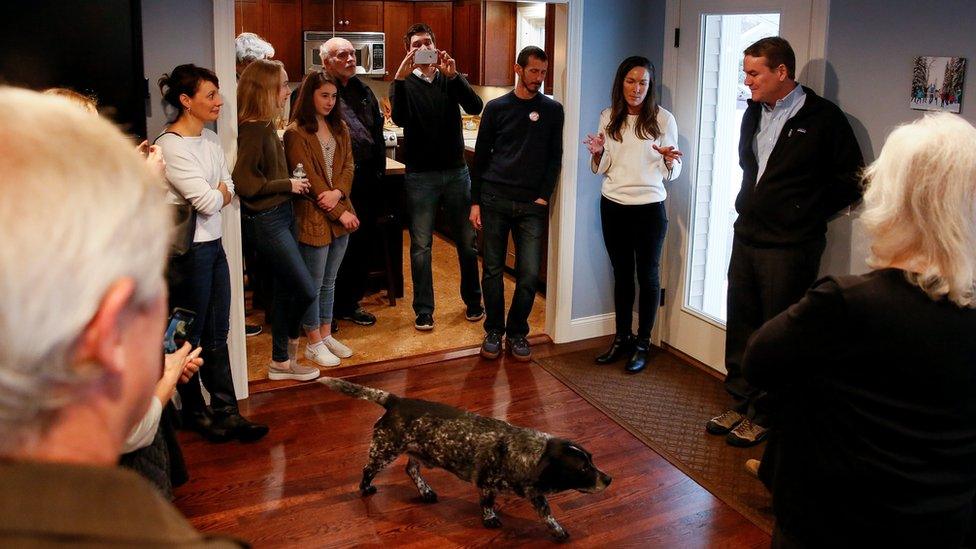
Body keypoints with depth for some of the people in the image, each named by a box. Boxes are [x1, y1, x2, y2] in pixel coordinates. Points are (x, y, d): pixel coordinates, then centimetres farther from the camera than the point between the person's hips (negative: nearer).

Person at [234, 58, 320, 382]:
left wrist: (294, 183, 2)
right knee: (306, 290, -4)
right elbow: (246, 183, -23)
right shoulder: (252, 130, -19)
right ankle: (288, 352, 19)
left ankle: (281, 361, 25)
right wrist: (288, 185, -14)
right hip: (265, 221, -9)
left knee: (286, 290, 14)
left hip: (282, 214, 9)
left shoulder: (266, 126, 8)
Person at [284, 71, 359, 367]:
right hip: (313, 217, -6)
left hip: (341, 214, 6)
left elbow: (348, 166, 5)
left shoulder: (339, 128, 11)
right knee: (314, 283, 4)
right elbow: (308, 179, -14)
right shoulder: (296, 133, -11)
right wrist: (340, 213, -14)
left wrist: (338, 193, -16)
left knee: (329, 280, 16)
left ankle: (326, 335, 29)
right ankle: (314, 343, 17)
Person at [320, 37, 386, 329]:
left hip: (367, 184, 7)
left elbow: (378, 133, 20)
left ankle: (350, 303, 30)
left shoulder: (364, 91, 15)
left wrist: (379, 170, 13)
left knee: (363, 245, 14)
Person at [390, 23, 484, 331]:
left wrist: (453, 75, -26)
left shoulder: (451, 80, 5)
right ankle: (423, 310, 15)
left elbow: (475, 108, -13)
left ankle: (473, 301, 27)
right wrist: (401, 77, -29)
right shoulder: (404, 84, 1)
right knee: (421, 246, 3)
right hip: (420, 176, -1)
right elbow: (399, 118, -19)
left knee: (467, 241, 10)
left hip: (456, 172, 2)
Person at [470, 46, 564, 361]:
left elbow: (554, 157, 6)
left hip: (532, 205, 0)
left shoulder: (553, 111, 7)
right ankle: (493, 332, 19)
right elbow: (480, 156, 7)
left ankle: (517, 333, 15)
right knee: (492, 270, 5)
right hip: (494, 201, 0)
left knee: (530, 274, -3)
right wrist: (475, 202, 3)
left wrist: (544, 197, -5)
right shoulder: (496, 107, 6)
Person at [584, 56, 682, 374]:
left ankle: (642, 344, 17)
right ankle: (622, 338, 25)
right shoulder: (608, 118, 4)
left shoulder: (663, 119, -5)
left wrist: (669, 160, -23)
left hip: (649, 207, -3)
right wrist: (597, 154, -11)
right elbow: (600, 169, 10)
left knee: (648, 276, 6)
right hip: (613, 206, 3)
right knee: (621, 274, 14)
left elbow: (671, 173, -1)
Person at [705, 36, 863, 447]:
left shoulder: (823, 118, -10)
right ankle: (740, 405, 27)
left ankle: (764, 417, 16)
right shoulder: (754, 113, 11)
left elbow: (851, 181, -5)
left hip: (789, 247, -7)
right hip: (746, 238, 7)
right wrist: (748, 207, 14)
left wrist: (806, 214, -3)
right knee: (740, 326, 13)